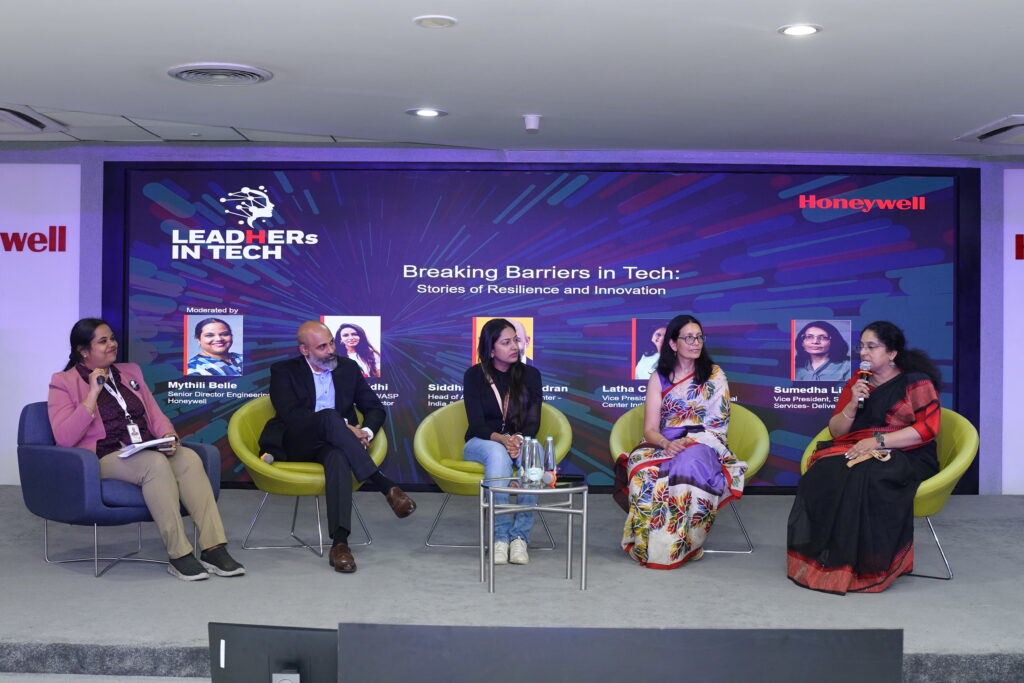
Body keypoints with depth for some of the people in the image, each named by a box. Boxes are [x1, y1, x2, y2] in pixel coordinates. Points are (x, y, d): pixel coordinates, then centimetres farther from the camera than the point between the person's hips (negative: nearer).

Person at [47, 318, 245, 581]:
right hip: (105, 458, -5)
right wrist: (93, 392, -11)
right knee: (155, 463, -36)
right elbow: (64, 438, -9)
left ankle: (214, 549, -34)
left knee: (189, 458, -29)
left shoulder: (130, 372, 21)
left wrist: (167, 436, -4)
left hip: (148, 451, 5)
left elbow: (155, 415, 19)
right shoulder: (63, 383, 4)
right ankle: (179, 555, -34)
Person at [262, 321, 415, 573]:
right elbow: (291, 415, -11)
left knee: (339, 457, -37)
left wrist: (366, 432, -10)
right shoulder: (284, 372, 5)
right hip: (296, 444, -2)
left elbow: (376, 408, 14)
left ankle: (340, 542, -48)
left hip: (332, 444, 2)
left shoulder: (348, 368, 15)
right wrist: (343, 427, -20)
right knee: (330, 416, -34)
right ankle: (385, 486, -36)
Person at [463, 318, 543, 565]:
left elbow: (533, 422, -4)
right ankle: (500, 537, -38)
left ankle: (520, 536, -35)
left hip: (520, 441, 2)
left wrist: (519, 439, -27)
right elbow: (477, 424, -11)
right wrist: (502, 439, -31)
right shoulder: (475, 375, -4)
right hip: (481, 443, -2)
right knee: (498, 453, -38)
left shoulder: (530, 374, 2)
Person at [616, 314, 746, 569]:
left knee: (688, 464, -39)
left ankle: (680, 546, -30)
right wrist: (666, 443, -21)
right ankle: (645, 544, -26)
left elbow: (718, 425, 0)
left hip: (703, 446, -2)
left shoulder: (714, 375, 8)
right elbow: (650, 429, 3)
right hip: (663, 445, 2)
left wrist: (687, 442, -18)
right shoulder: (659, 379, 11)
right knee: (643, 470, -34)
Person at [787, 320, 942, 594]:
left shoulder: (916, 382, 3)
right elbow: (835, 431, 16)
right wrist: (853, 404, -3)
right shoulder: (857, 383, 18)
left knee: (862, 475, -38)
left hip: (906, 458, -4)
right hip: (856, 452, 4)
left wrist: (878, 441, -18)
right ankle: (818, 558, -28)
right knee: (823, 473, -30)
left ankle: (858, 565, -30)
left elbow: (927, 428, -10)